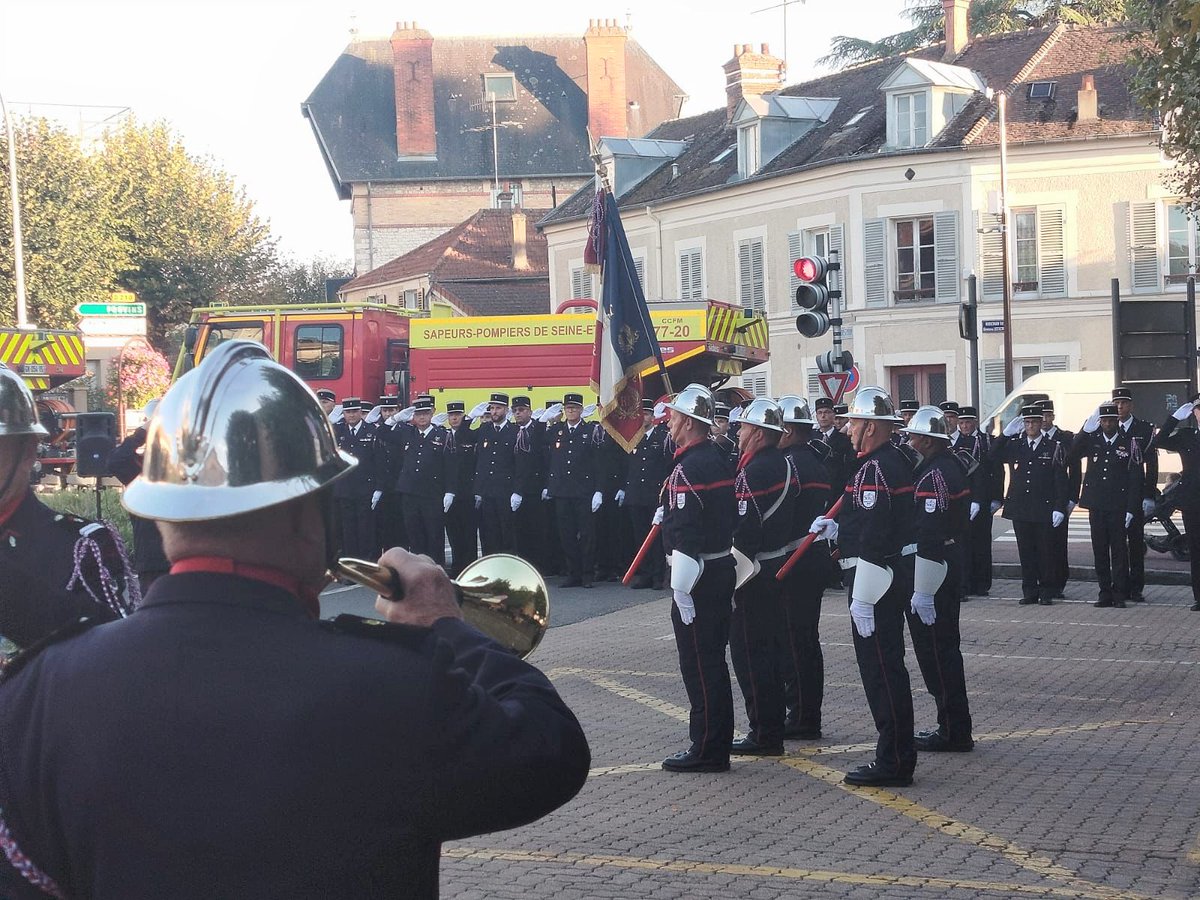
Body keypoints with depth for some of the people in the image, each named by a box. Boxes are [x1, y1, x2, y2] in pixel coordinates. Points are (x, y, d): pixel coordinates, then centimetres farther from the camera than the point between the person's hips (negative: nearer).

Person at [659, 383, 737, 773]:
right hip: (722, 568, 10)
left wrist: (682, 590, -21)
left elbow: (686, 534, -22)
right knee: (713, 661, 16)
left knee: (698, 664, -4)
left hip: (698, 577, -10)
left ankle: (706, 749, 0)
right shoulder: (718, 458, 11)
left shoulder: (688, 468, -19)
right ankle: (718, 743, 23)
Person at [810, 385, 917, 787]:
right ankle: (896, 756, 24)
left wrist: (862, 599, -23)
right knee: (887, 667, 16)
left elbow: (874, 540, -24)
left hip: (877, 580, -11)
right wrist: (838, 529, 14)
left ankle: (894, 762, -1)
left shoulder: (875, 470, -20)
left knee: (881, 670, -5)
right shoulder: (895, 461, 13)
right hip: (896, 577, 11)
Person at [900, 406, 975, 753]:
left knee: (937, 651, -4)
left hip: (933, 569, -11)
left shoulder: (935, 474, -20)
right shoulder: (951, 464, 12)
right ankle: (954, 728, 23)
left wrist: (923, 590, -25)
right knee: (944, 649, 16)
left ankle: (953, 732, 2)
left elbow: (929, 537, -25)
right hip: (951, 563, 11)